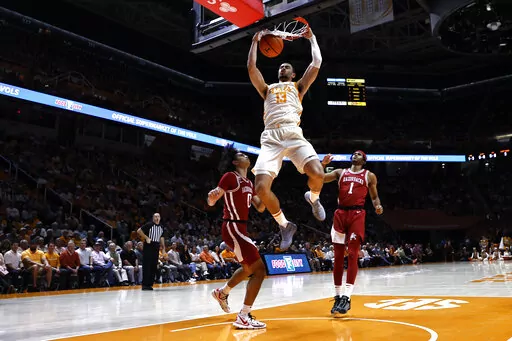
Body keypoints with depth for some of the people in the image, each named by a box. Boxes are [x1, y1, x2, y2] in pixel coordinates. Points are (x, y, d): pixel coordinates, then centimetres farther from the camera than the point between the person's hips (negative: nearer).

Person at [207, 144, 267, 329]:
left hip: (241, 228, 10)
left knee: (249, 268, 27)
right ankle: (243, 317, -11)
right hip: (233, 228, -10)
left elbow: (260, 207, 17)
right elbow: (211, 202, -13)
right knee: (259, 269, -15)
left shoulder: (249, 183, 16)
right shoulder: (230, 177, -9)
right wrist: (212, 195, -36)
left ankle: (222, 293, 46)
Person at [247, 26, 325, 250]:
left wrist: (311, 37, 29)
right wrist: (255, 42, 29)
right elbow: (251, 67, 21)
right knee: (261, 187, -19)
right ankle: (285, 225, 5)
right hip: (271, 138, 2)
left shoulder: (298, 87, 27)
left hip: (293, 134, -1)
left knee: (317, 174, -26)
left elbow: (317, 63, 19)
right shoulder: (267, 89, 31)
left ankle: (313, 197, 13)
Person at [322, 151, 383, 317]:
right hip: (340, 213, 3)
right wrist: (323, 164, -5)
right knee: (338, 256, 2)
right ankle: (338, 296, 10)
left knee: (352, 255, -11)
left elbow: (374, 196, 14)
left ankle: (346, 297, -13)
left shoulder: (369, 176, 13)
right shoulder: (340, 172, 17)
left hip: (357, 214, -2)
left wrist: (378, 206, -7)